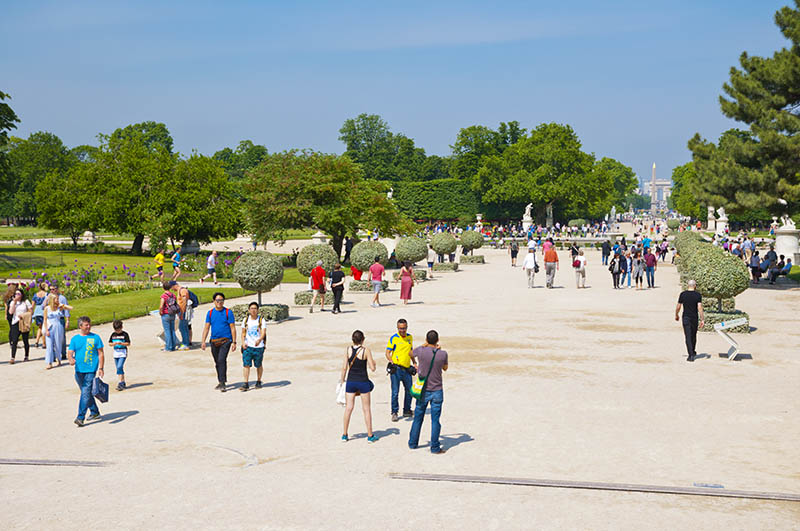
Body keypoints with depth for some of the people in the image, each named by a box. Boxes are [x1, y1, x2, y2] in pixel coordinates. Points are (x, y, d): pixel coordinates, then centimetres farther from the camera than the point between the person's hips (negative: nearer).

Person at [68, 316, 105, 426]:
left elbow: (101, 354, 2)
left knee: (86, 393, -13)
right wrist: (71, 359, -23)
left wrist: (101, 368, -5)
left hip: (91, 370, -4)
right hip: (78, 370, 4)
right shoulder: (75, 339, 7)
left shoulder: (95, 338, 1)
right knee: (85, 393, 15)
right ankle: (95, 412, 31)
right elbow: (70, 352, 0)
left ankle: (80, 417, -15)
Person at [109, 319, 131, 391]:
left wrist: (121, 343, -21)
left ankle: (120, 383, -17)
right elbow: (109, 343, 11)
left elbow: (128, 344, -6)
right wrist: (114, 343, -10)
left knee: (119, 367, -17)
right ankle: (123, 382, 21)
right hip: (116, 353, 5)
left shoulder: (125, 334, -5)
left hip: (123, 353, -5)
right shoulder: (113, 334, 8)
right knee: (119, 368, 10)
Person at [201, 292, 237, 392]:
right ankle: (221, 382, 24)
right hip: (214, 341, 5)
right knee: (217, 362, 11)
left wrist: (234, 342, -7)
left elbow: (233, 328, -2)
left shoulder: (228, 312, -2)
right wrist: (203, 341, -3)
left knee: (221, 360, -18)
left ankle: (222, 383, -18)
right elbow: (206, 327, 6)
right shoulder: (210, 313, 8)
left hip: (225, 340, -5)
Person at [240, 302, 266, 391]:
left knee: (259, 365, 9)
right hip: (247, 346, 2)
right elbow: (243, 333, 13)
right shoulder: (246, 319, 6)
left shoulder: (261, 320, -5)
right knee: (246, 365, -8)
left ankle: (258, 382, 27)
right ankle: (246, 384, -8)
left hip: (258, 347, -2)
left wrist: (259, 340, -34)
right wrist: (243, 342, -2)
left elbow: (263, 333, -14)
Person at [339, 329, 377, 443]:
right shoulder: (366, 350, -10)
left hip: (351, 382, 2)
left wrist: (342, 380, 11)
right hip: (363, 381, -2)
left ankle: (344, 435, 14)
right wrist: (372, 362, 12)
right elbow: (372, 368, -9)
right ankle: (370, 436, 13)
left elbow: (344, 367, -1)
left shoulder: (347, 350, -3)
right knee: (366, 409, 8)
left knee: (348, 408, 10)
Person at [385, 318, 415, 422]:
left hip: (407, 369, 6)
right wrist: (391, 361, -23)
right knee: (395, 392, -7)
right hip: (396, 368, -5)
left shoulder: (410, 337, 12)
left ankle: (407, 411, 26)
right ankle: (394, 412, 3)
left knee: (409, 391, 11)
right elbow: (387, 352, -6)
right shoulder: (394, 338, -5)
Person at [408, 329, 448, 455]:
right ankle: (435, 447, 4)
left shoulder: (421, 351, -12)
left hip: (423, 391, 1)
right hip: (437, 391, -1)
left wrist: (424, 345, 20)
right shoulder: (443, 354, -11)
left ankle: (413, 443, 25)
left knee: (418, 418, 14)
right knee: (435, 420, 3)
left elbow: (411, 354, 12)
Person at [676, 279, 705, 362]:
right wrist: (702, 319, -10)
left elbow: (678, 307, 0)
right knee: (694, 335, 20)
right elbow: (700, 307, -12)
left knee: (688, 336, -3)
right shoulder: (698, 295, -5)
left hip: (686, 318, -1)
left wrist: (676, 315, 18)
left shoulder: (682, 294, -3)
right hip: (695, 318, 1)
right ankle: (693, 352, 37)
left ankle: (691, 355, -13)